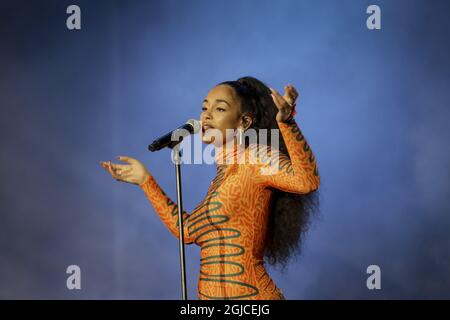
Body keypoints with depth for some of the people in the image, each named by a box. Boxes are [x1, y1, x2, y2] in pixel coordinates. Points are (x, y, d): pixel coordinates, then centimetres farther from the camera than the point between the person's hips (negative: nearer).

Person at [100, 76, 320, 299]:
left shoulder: (257, 157, -10)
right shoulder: (224, 173, 12)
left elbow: (307, 181, -27)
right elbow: (187, 230, 16)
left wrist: (286, 122, -39)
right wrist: (145, 180, 19)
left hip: (248, 294, -8)